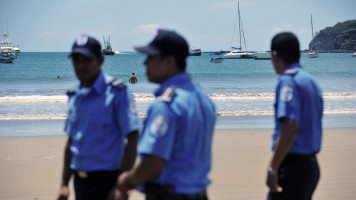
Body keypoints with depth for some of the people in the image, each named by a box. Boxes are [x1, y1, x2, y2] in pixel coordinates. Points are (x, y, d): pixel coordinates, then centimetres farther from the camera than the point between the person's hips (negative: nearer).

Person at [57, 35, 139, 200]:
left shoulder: (117, 92, -9)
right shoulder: (74, 96, 11)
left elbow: (132, 138, -12)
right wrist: (64, 184, 15)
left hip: (106, 179, -6)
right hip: (80, 180, 6)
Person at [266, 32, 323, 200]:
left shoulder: (288, 81, -14)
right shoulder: (311, 80, 16)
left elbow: (290, 127, -25)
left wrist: (272, 168, -24)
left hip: (292, 167, -10)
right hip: (311, 165, 10)